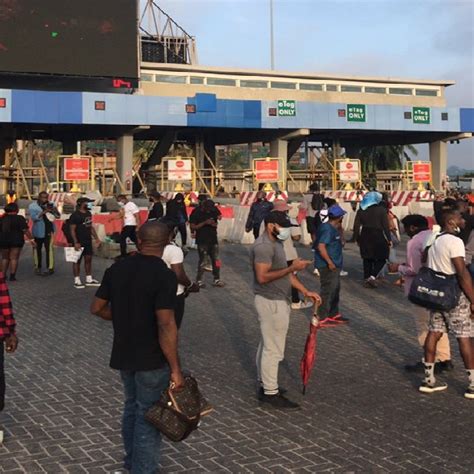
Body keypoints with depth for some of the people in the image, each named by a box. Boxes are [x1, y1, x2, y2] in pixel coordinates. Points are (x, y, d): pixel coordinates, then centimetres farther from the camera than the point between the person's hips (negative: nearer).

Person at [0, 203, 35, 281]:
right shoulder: (19, 218, -9)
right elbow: (25, 230, -12)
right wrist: (31, 239, -8)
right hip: (16, 241, -4)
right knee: (14, 258, 0)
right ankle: (12, 276, -3)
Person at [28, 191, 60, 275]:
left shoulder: (51, 205, 3)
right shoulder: (32, 206, -3)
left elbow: (58, 216, 1)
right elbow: (34, 217, -16)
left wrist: (54, 211, -21)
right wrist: (43, 212, -32)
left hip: (49, 230, 0)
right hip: (38, 231, 0)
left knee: (49, 248, -10)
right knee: (37, 249, 8)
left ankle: (50, 268, -9)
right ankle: (38, 267, 23)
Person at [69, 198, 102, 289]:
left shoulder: (88, 213, 11)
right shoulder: (75, 215, -13)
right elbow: (72, 230, -15)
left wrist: (96, 238, 16)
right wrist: (75, 242, -22)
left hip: (88, 240, 8)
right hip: (79, 241, -8)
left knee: (88, 259, 10)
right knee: (77, 260, 0)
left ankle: (89, 279, 19)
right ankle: (77, 281, 7)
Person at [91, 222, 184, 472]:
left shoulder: (116, 269, -1)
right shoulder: (164, 275, -21)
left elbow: (97, 307, 7)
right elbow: (166, 326, -26)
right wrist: (175, 369, -20)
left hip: (123, 354, 7)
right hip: (151, 360, -7)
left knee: (132, 407, 25)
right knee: (148, 416, 7)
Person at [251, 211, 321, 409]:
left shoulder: (276, 243, 13)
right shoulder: (263, 246, -20)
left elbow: (285, 273, 16)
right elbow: (262, 277, -28)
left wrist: (305, 291, 9)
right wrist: (292, 268, -28)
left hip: (276, 301, 10)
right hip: (271, 303, -10)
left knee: (267, 345, 18)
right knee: (273, 349, -4)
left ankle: (265, 384, 28)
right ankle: (270, 393, 3)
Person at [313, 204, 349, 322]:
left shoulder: (333, 228, 11)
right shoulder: (327, 229, -20)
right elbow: (321, 246, -28)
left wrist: (339, 229, 13)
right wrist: (330, 262, -25)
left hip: (334, 265, 11)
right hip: (328, 266, -11)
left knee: (335, 289, 20)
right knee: (328, 290, -5)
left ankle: (334, 313, 32)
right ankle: (322, 317, 2)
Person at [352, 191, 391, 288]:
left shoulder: (361, 211, 5)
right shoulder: (381, 210, -4)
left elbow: (356, 226, 5)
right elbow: (385, 226, -7)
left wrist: (357, 238, 13)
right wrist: (389, 239, -3)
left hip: (365, 237, 4)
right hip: (378, 236, -4)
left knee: (367, 259, 14)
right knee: (381, 259, 7)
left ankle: (366, 280, 14)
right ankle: (372, 277, -11)